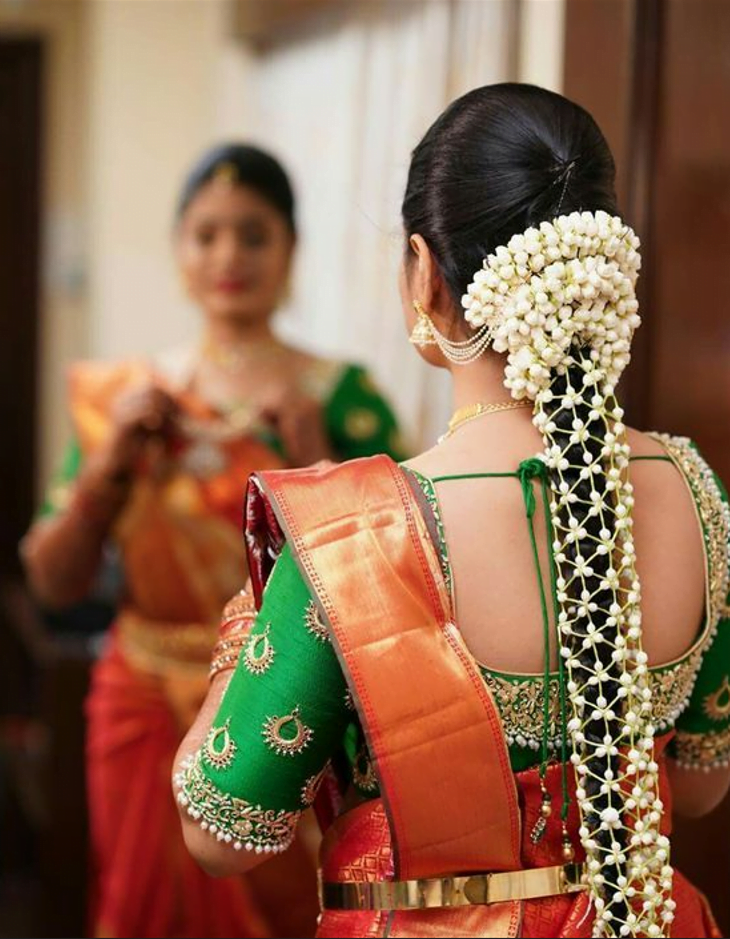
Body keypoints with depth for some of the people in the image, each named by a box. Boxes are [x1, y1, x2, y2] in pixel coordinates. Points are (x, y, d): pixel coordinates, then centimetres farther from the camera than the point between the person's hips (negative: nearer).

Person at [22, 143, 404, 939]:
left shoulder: (343, 396, -6)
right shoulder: (123, 395, 2)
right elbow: (53, 584, 2)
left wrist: (315, 459, -19)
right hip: (146, 717, 2)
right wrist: (109, 461, -11)